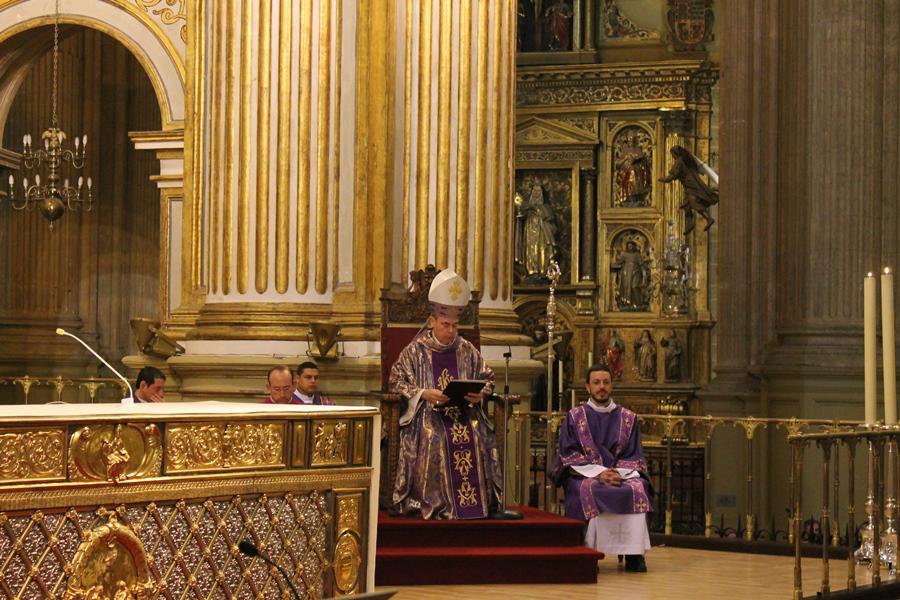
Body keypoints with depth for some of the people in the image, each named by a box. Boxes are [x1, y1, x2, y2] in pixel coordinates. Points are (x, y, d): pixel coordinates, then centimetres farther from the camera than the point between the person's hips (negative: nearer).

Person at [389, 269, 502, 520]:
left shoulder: (467, 350, 12)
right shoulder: (416, 350, 3)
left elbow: (487, 378, 16)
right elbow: (396, 380, -1)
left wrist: (479, 394, -7)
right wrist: (423, 393, -15)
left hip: (464, 411, 3)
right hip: (428, 414, -3)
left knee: (476, 438, -24)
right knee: (433, 439, -31)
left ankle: (475, 499, -16)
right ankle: (430, 503, -23)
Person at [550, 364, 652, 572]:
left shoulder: (627, 418, 14)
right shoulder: (574, 417, 9)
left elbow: (634, 456, 10)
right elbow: (569, 455, 0)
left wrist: (620, 473, -13)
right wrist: (598, 472, -16)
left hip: (621, 474, 1)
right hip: (583, 475, -1)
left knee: (637, 489, -31)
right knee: (588, 490, -36)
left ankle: (633, 555, -32)